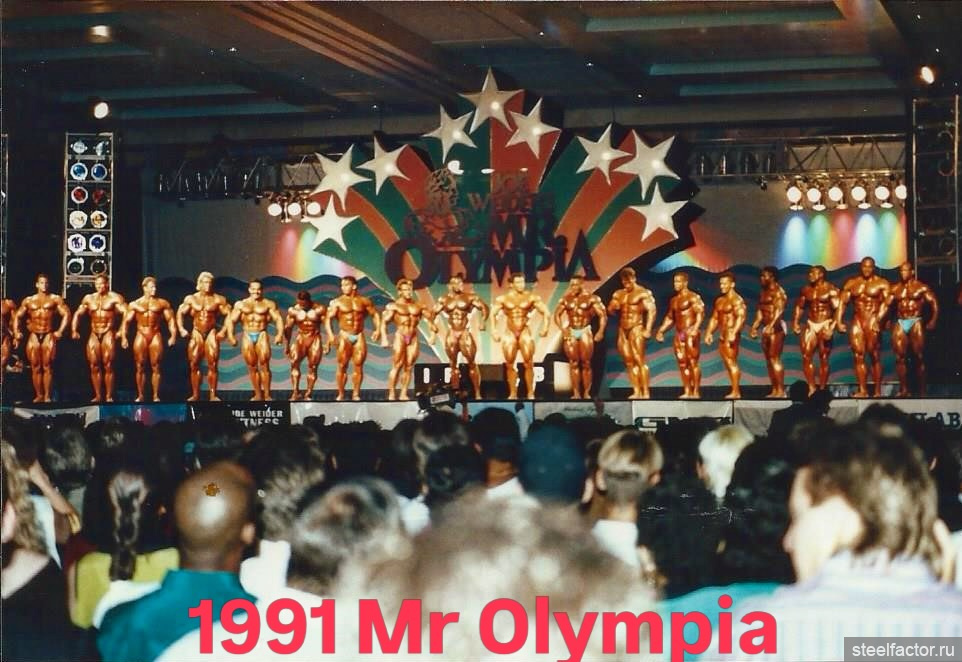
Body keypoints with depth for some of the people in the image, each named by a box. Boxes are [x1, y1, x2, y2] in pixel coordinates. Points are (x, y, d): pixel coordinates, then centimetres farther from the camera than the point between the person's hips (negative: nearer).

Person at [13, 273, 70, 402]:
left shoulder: (55, 299, 5)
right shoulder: (29, 300, 12)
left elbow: (66, 314, -1)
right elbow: (17, 316, 14)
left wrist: (60, 331, -11)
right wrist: (16, 332, 2)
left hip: (48, 335, -3)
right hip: (34, 335, 3)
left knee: (47, 367, -7)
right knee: (35, 367, 1)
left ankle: (47, 396, -5)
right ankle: (38, 395, 6)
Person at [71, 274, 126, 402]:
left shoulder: (114, 298, -1)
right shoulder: (89, 298, 12)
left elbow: (126, 313, -9)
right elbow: (78, 314, 18)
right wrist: (74, 330, 6)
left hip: (108, 334, -4)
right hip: (94, 335, 4)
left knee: (108, 366, -8)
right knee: (94, 366, 1)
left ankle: (109, 396, -6)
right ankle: (98, 395, 7)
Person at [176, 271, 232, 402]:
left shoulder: (218, 300, 0)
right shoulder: (191, 299, 6)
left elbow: (228, 314, 0)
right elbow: (180, 313, 11)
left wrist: (223, 330, -8)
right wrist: (181, 328, -1)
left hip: (211, 333, -2)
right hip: (196, 333, 2)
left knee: (212, 365, -6)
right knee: (194, 365, -1)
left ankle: (213, 395, -4)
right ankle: (195, 395, 3)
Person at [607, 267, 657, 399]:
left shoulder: (642, 293, -5)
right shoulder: (619, 294, 14)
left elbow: (651, 310, -10)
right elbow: (610, 310, 15)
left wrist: (648, 329, -17)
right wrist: (614, 307, -8)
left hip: (636, 328, -7)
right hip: (622, 329, 7)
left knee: (639, 361, -12)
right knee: (629, 362, 4)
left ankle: (645, 392, -13)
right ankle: (636, 391, 7)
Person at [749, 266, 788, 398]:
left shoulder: (778, 291, -8)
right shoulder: (763, 292, 18)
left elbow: (779, 309, -19)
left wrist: (771, 325, -30)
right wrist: (754, 327, 17)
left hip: (776, 327, -9)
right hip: (767, 328, 9)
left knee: (774, 358, -13)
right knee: (769, 360, 7)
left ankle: (781, 390, -14)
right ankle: (774, 390, 9)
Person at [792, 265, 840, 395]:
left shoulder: (830, 289, -8)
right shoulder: (806, 290, 9)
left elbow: (837, 310, -13)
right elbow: (800, 306, 19)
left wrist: (832, 328, -22)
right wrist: (796, 322, 5)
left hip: (825, 325, -5)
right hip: (811, 325, 5)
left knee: (823, 359, -1)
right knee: (806, 356, -4)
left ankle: (822, 389, 5)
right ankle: (812, 388, 1)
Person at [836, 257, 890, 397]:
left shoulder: (881, 283, 1)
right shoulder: (851, 283, 13)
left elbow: (886, 302, -11)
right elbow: (842, 302, 8)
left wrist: (878, 320, -24)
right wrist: (838, 321, -4)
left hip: (873, 321, -4)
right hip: (857, 321, 4)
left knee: (874, 356, -5)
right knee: (858, 356, -1)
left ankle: (877, 390, -2)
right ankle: (862, 390, 1)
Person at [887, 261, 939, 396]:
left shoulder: (921, 287, 1)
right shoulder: (895, 288, 12)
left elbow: (934, 303, -5)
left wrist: (933, 320, -17)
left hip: (916, 322, -4)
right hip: (900, 324, 4)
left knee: (919, 357, -4)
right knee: (900, 357, -1)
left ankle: (922, 390, -2)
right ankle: (904, 389, 3)